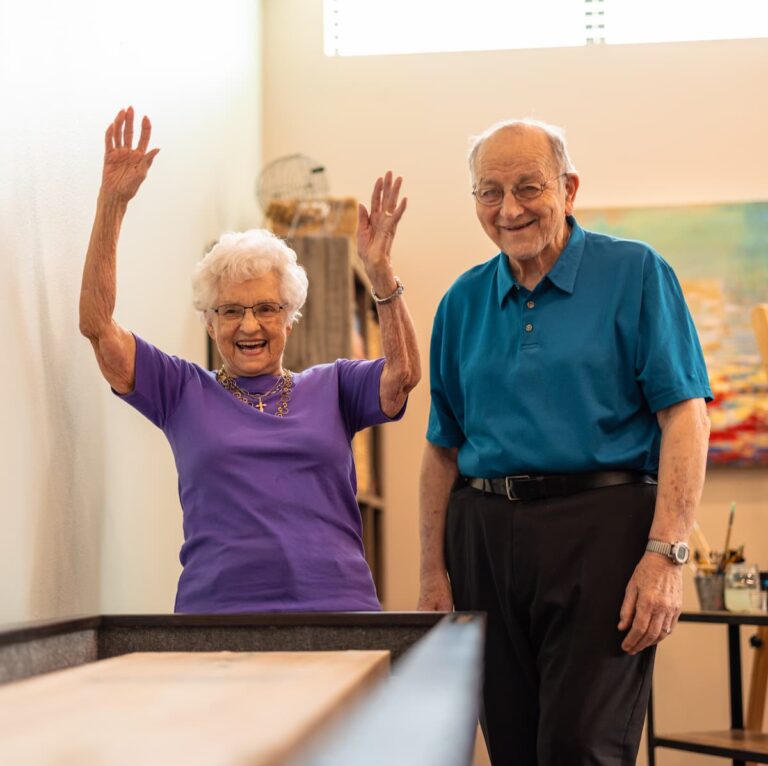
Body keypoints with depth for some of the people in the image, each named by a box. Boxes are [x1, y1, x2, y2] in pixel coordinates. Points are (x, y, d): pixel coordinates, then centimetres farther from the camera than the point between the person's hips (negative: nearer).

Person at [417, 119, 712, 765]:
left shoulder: (634, 274, 1)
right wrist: (434, 575, 9)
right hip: (484, 538, 5)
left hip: (601, 526, -4)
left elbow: (685, 417, -6)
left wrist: (666, 554, -16)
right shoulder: (464, 301, 14)